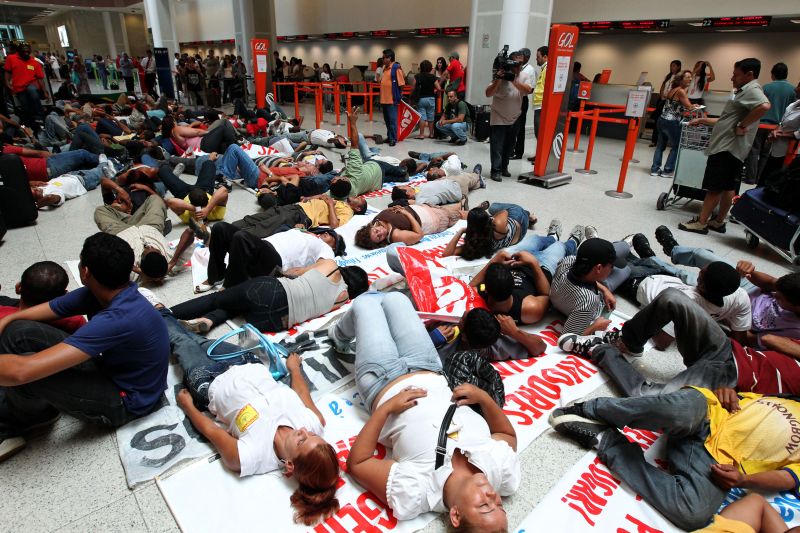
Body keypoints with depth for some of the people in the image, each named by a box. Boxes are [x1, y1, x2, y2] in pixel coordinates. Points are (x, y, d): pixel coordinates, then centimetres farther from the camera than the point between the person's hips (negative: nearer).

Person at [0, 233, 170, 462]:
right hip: (107, 367, 8)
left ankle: (38, 414, 10)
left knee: (22, 370, -25)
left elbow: (23, 371, -39)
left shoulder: (119, 319, -37)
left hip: (124, 401, -8)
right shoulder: (102, 292, -9)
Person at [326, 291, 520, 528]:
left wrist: (386, 409, -33)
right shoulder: (503, 467, -29)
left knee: (365, 302, 12)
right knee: (394, 297, 18)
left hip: (383, 382, -4)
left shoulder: (414, 493, -39)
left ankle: (340, 336, 51)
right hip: (429, 371, 4)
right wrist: (484, 397, -23)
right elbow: (509, 434, -7)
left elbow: (355, 464, -26)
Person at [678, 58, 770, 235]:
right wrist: (702, 120, 27)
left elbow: (764, 106, -31)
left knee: (714, 187, -7)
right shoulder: (745, 91, 22)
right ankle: (719, 222, 18)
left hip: (727, 148, -10)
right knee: (728, 187, 12)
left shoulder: (752, 89, -10)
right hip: (731, 149, 10)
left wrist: (743, 126, -23)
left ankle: (701, 222, -3)